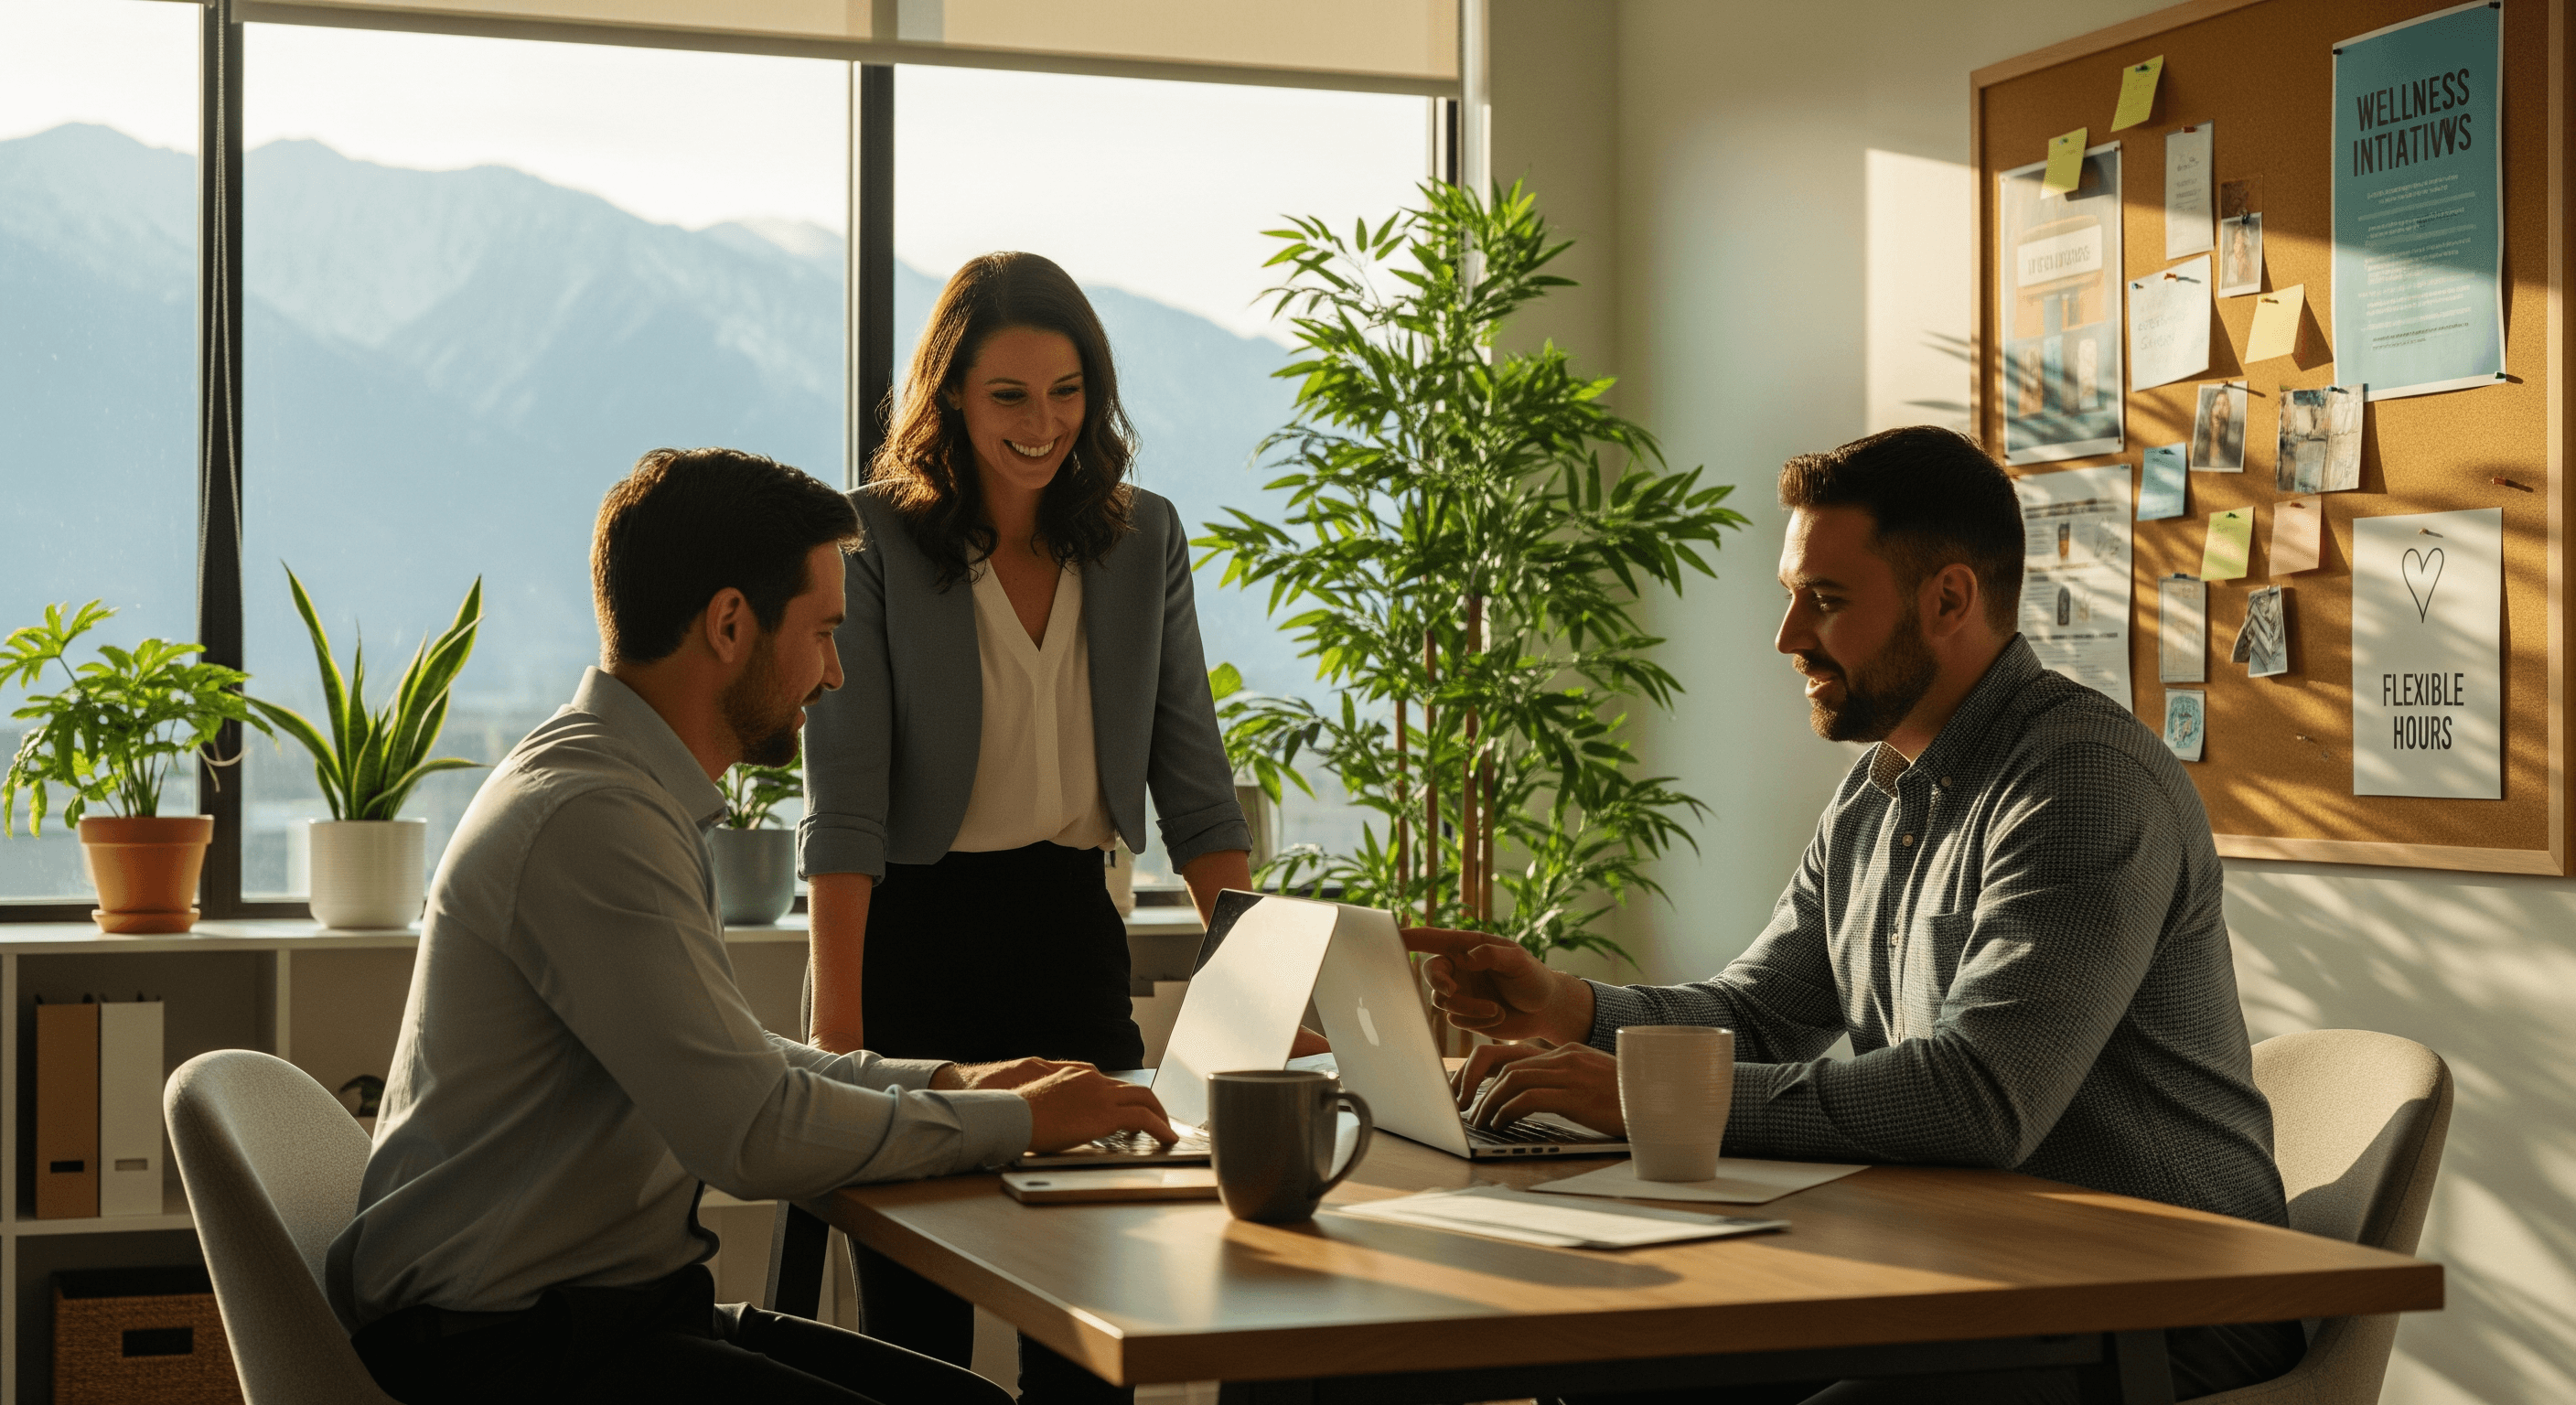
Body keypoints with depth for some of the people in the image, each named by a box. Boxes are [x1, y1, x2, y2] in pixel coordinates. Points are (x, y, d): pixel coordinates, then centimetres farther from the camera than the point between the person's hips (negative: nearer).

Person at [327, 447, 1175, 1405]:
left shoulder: (634, 797, 13)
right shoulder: (589, 819, -20)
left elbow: (730, 1062, 24)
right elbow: (750, 1131, -24)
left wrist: (945, 1080, 13)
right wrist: (1013, 1122, -12)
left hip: (624, 1306, 10)